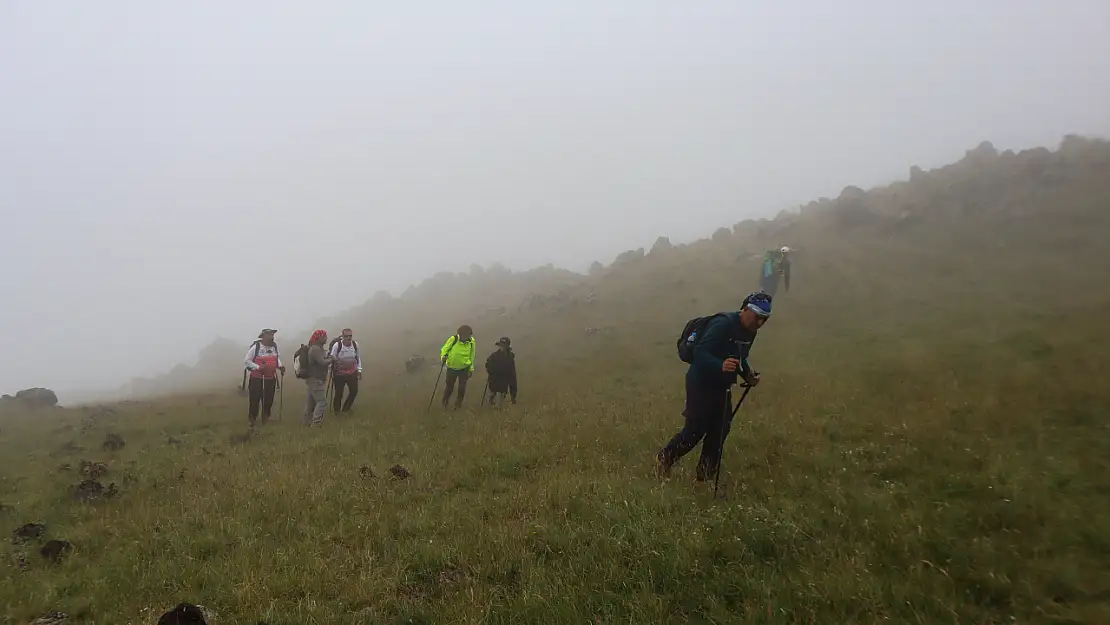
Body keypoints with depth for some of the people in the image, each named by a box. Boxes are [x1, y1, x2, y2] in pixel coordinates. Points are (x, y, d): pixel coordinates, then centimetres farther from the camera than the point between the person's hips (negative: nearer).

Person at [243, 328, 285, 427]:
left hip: (271, 378, 5)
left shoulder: (274, 346, 5)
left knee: (268, 400, 9)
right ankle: (252, 420, 13)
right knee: (254, 400, 0)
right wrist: (258, 367, -19)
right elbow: (246, 361, -9)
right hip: (257, 378, -5)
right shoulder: (256, 346, -10)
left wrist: (280, 366, 0)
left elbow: (277, 358, 20)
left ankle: (265, 419, 24)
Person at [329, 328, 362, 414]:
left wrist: (359, 369, 10)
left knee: (354, 391, 8)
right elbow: (332, 358, -10)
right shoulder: (337, 345, -19)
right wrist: (331, 371, -15)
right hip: (339, 374, -4)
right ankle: (336, 411, 25)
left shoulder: (355, 344, -6)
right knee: (338, 393, 1)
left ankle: (346, 409, 31)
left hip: (352, 373, 4)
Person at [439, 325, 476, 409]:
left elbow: (471, 356, 0)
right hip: (452, 367, -2)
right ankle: (445, 402, 38)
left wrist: (471, 368, 5)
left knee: (462, 387, 12)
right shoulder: (453, 339, -23)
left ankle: (458, 403, 37)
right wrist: (443, 356, -29)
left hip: (464, 368, 2)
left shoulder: (471, 341, -14)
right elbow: (444, 349, -9)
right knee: (449, 386, 12)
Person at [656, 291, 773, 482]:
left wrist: (748, 375, 1)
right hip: (701, 384, -8)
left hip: (722, 387, 9)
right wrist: (720, 365, -48)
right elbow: (700, 353, -32)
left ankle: (704, 475, 24)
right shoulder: (723, 324, -26)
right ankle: (664, 459, 24)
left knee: (719, 431, 9)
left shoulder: (750, 332, 3)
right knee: (695, 431, 0)